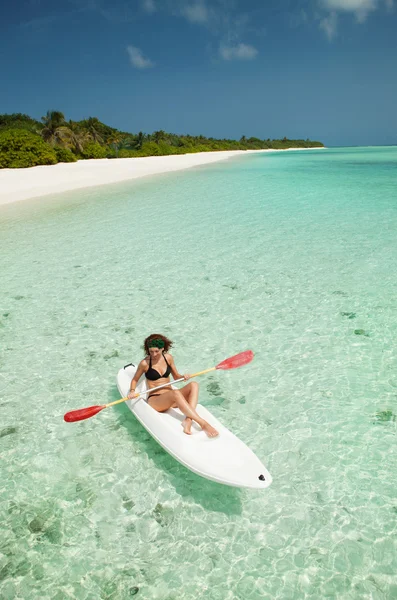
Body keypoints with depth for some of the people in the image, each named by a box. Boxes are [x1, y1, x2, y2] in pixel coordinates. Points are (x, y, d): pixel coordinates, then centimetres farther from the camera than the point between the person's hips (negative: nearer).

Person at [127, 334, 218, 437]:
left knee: (193, 385, -20)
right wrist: (132, 391, -10)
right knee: (175, 393, -37)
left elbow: (176, 377, 18)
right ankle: (203, 424, -42)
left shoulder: (168, 358, 7)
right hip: (155, 400, -5)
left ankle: (188, 420, -38)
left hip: (171, 398, 5)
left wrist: (183, 377, -4)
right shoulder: (145, 363, -4)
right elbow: (135, 380, 9)